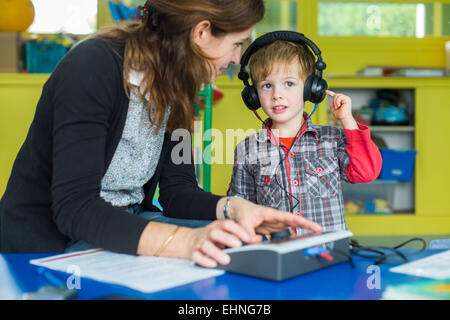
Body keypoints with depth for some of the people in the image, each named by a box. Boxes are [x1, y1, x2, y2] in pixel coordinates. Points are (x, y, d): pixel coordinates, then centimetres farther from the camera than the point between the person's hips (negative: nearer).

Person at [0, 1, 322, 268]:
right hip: (50, 242, -7)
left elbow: (178, 191, 0)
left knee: (246, 244, -11)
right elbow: (73, 207, -31)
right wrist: (182, 240, -43)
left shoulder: (175, 86, 1)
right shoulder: (93, 67, -23)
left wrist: (232, 207, -21)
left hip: (125, 226, 7)